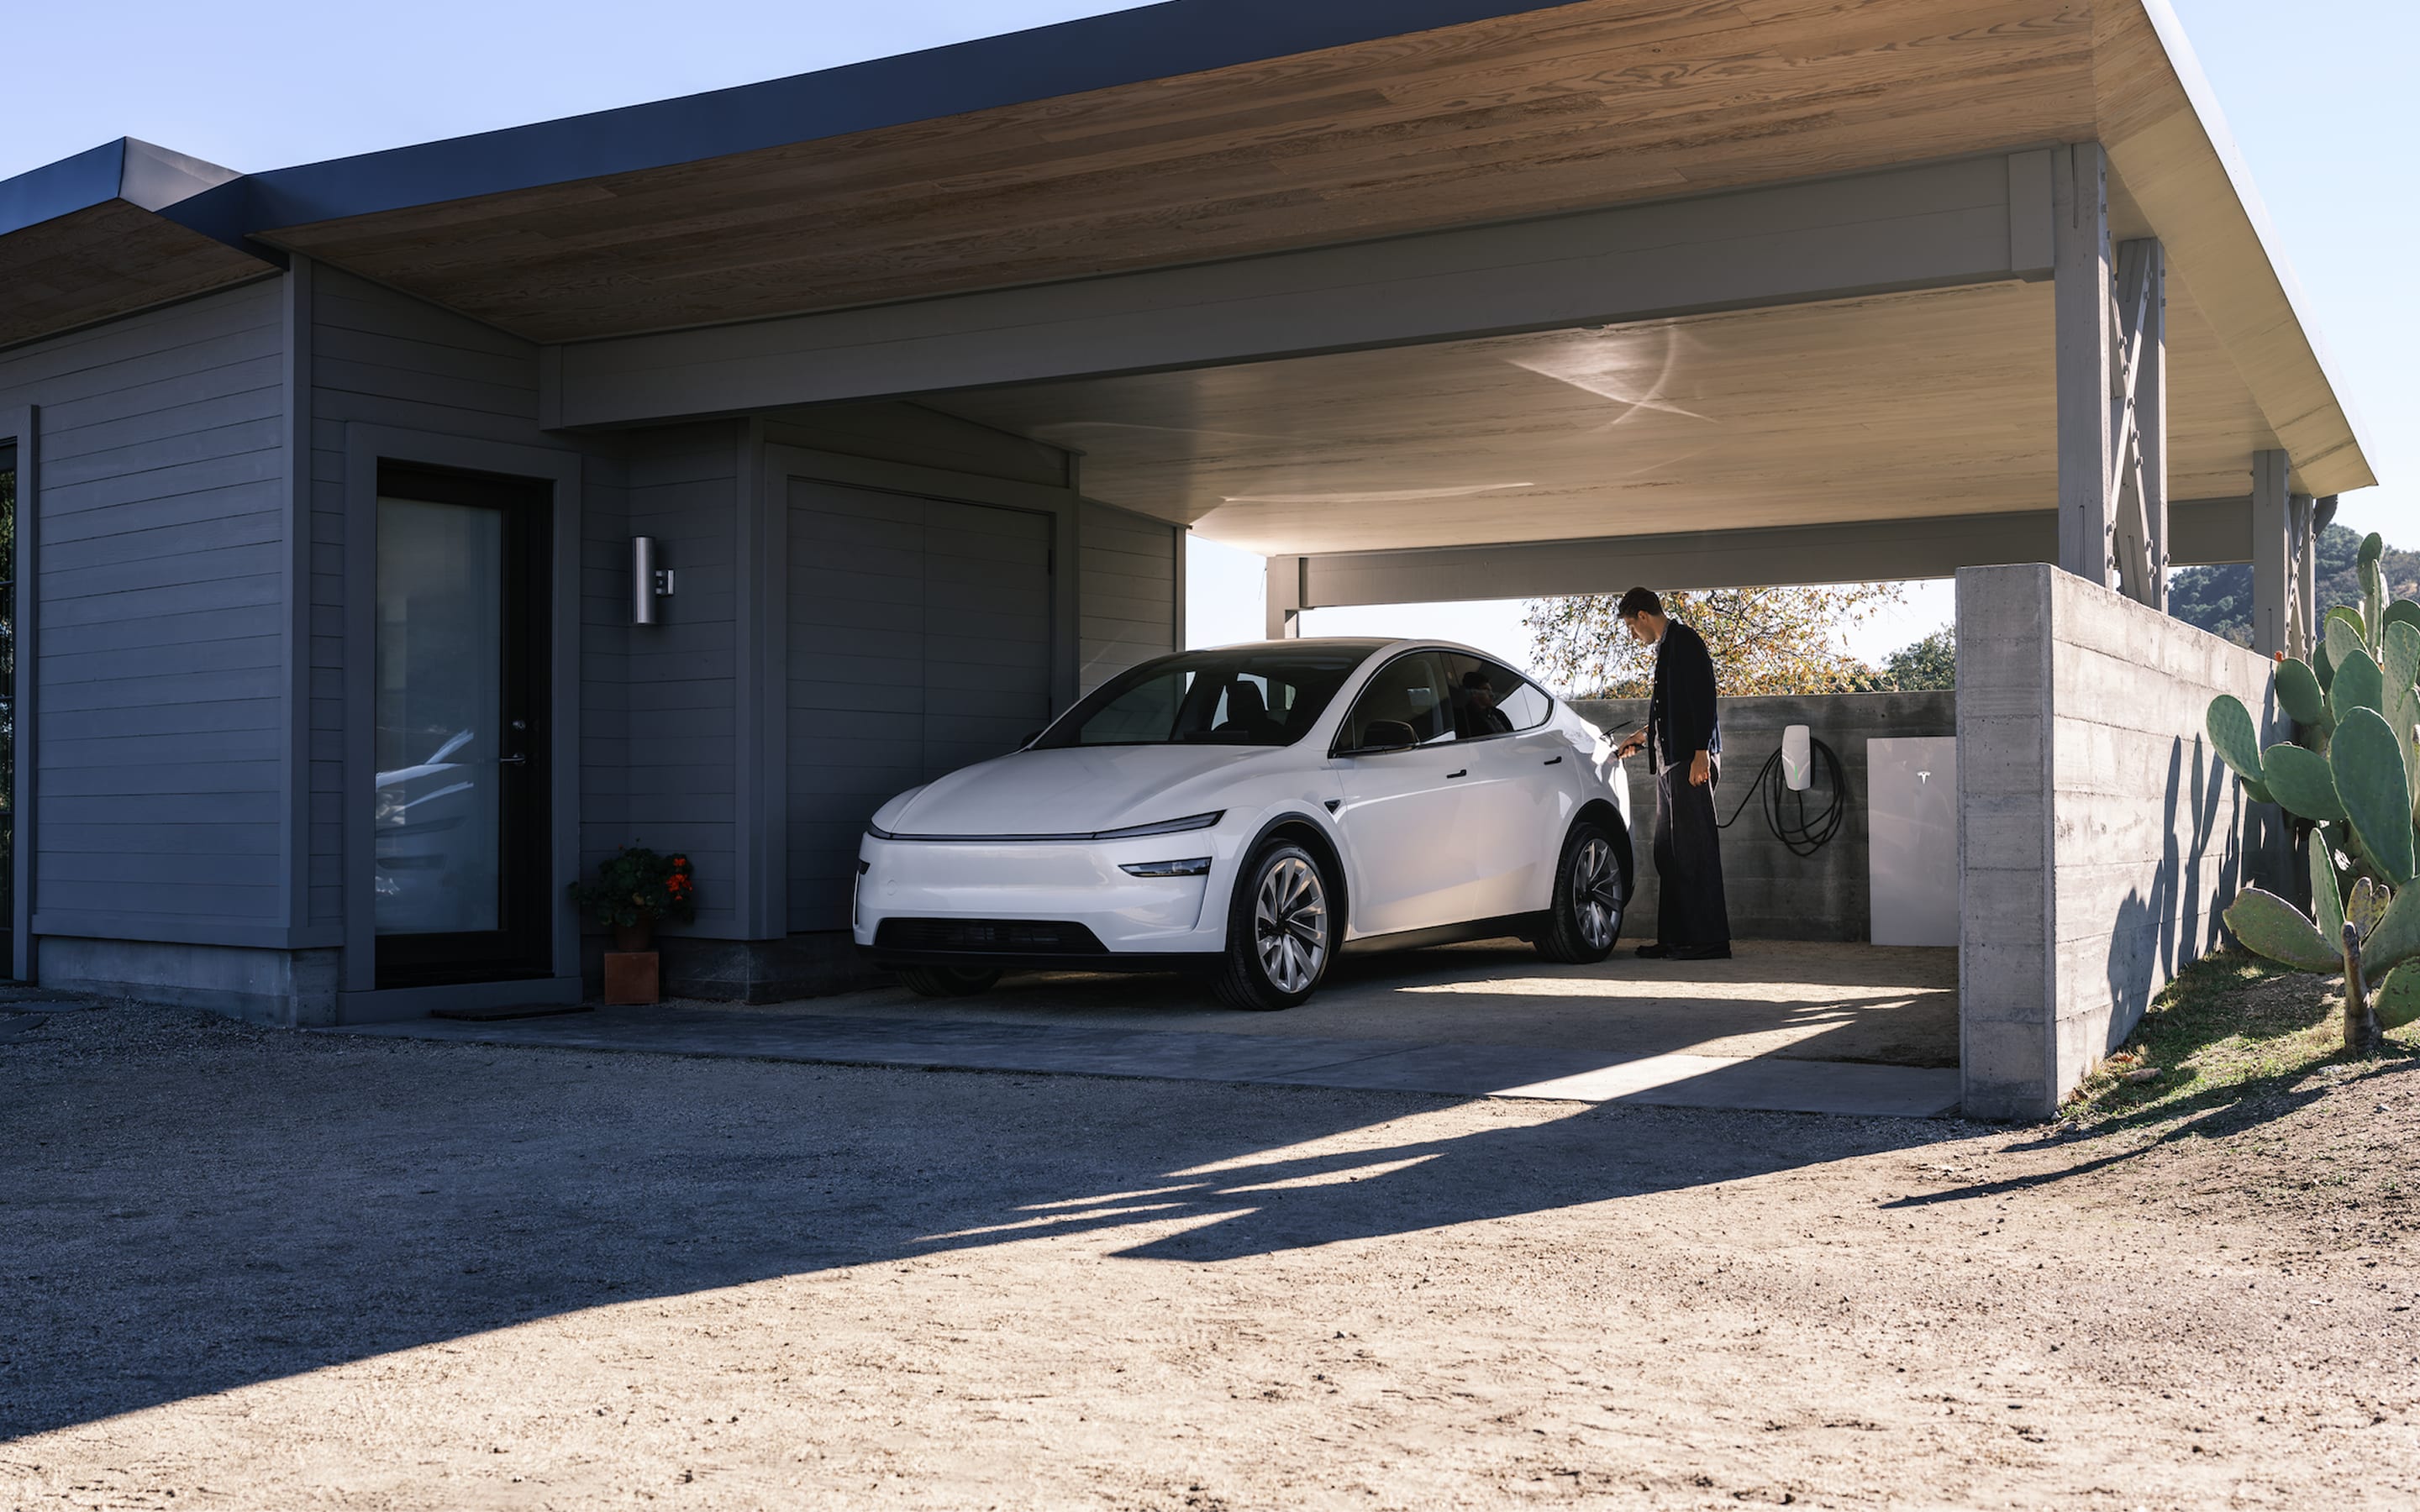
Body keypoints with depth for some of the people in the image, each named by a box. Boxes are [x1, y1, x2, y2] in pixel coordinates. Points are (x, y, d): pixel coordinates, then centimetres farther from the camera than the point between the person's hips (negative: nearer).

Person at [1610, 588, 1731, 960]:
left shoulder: (1685, 641, -8)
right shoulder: (1666, 646, 21)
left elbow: (1703, 699, -16)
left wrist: (1701, 754, -22)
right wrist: (1644, 736, 40)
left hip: (1691, 761, -10)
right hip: (1670, 762, 10)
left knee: (1694, 850, -10)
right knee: (1669, 853, 10)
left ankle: (1710, 940, -8)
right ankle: (1674, 937, 14)